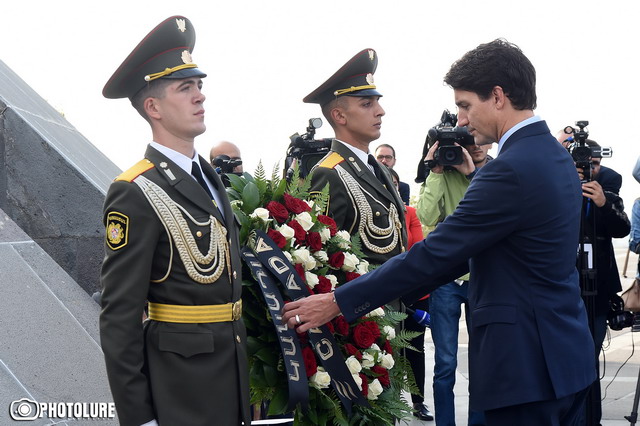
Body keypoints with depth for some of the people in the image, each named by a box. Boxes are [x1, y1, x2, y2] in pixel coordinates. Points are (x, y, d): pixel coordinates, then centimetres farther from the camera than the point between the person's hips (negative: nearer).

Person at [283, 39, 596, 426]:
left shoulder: (511, 169, -20)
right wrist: (398, 291, 13)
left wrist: (338, 302, -14)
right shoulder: (555, 154, 11)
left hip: (526, 364, -10)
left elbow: (435, 253, -20)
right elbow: (472, 247, 14)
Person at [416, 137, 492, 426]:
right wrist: (434, 172, -14)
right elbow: (427, 217, -14)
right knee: (445, 364, 2)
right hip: (447, 278, -2)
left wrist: (473, 173, -20)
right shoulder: (443, 175, -1)